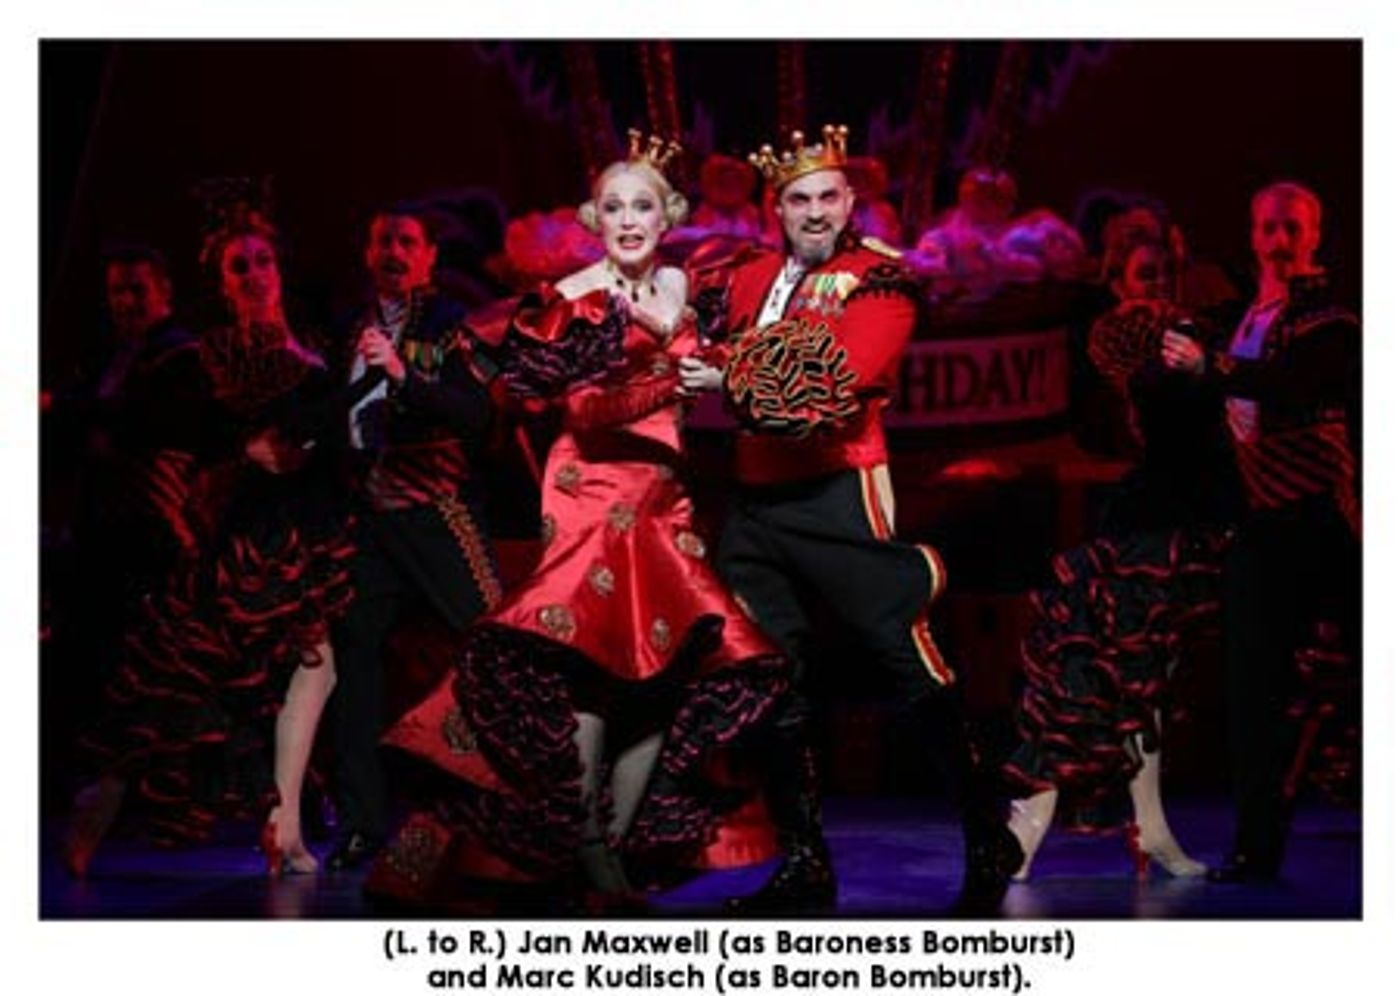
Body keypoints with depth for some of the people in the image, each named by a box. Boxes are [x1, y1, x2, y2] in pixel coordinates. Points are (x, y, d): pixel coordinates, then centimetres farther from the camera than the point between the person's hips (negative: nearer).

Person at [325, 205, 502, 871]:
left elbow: (476, 416, -14)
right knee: (355, 645, 1)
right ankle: (363, 819, 6)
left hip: (437, 511, -5)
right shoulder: (356, 328, 14)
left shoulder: (449, 325, -1)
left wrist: (404, 375, -24)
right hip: (369, 513, 5)